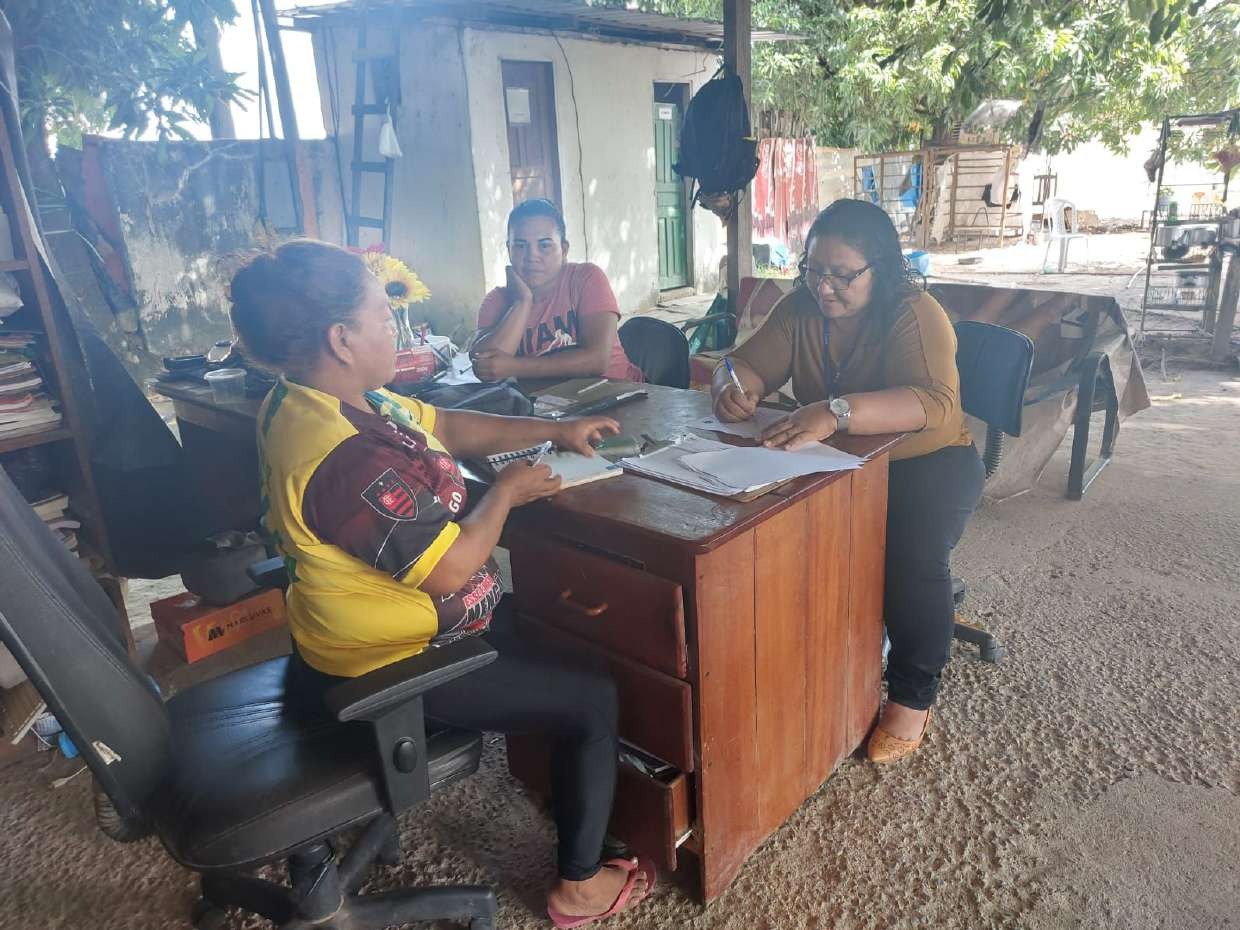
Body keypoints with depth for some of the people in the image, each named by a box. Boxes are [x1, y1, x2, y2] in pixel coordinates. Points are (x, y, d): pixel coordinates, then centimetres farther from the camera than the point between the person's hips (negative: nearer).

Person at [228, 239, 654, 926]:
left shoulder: (304, 400, -1)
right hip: (397, 666, -10)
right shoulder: (345, 458, -35)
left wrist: (556, 429, 2)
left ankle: (567, 781, 42)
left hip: (362, 630, 10)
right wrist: (506, 490, -13)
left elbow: (446, 427, 5)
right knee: (593, 699, 0)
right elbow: (451, 568, -30)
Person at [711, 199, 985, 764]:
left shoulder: (915, 315, -20)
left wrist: (836, 411, -52)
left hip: (926, 461, -4)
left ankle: (913, 695, -6)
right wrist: (733, 387, -30)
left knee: (913, 550, -32)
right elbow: (748, 365, -3)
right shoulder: (800, 308, -3)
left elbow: (934, 403, -36)